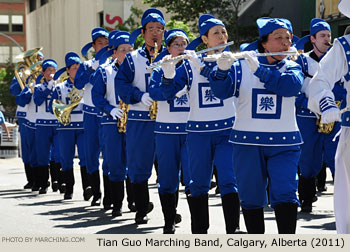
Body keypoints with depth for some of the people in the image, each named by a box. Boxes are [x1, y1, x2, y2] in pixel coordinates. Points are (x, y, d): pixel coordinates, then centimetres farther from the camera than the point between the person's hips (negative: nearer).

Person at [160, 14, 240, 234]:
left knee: (229, 181, -11)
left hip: (227, 130, -1)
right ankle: (199, 231, 19)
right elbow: (169, 93, -1)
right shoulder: (190, 65, 3)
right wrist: (168, 75, -22)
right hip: (198, 131, 1)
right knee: (199, 183, 8)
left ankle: (233, 230, -7)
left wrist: (201, 67, -26)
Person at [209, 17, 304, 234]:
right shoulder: (242, 66, 3)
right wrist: (222, 70, -27)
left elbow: (292, 85, -16)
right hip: (247, 142, 0)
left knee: (285, 194, -12)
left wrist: (258, 70, -25)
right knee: (251, 197, 6)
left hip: (284, 144, 0)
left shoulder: (292, 68, 6)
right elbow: (222, 91, -7)